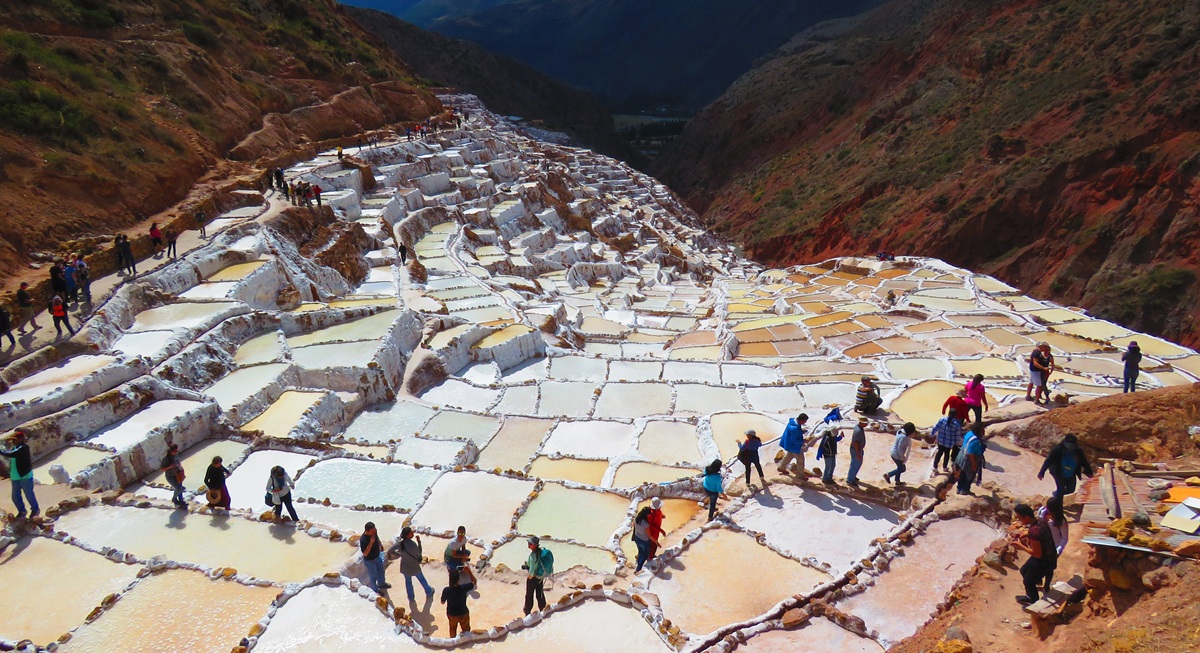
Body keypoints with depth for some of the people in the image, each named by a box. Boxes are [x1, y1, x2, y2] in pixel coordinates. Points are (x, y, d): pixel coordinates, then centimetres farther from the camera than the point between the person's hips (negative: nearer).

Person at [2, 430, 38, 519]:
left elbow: (11, 454, -33)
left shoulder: (24, 447, -20)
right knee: (15, 496, 14)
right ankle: (21, 511, 32)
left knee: (29, 495, 5)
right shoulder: (15, 447, 8)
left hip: (25, 475, -8)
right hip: (15, 477, 8)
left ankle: (35, 510, 24)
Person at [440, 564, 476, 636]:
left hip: (451, 614, 2)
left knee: (453, 628, 32)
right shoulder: (463, 588, -32)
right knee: (466, 629, 27)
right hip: (463, 613, -2)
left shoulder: (446, 590, -29)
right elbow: (474, 582, -12)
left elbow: (442, 602, -9)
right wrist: (469, 571, -15)